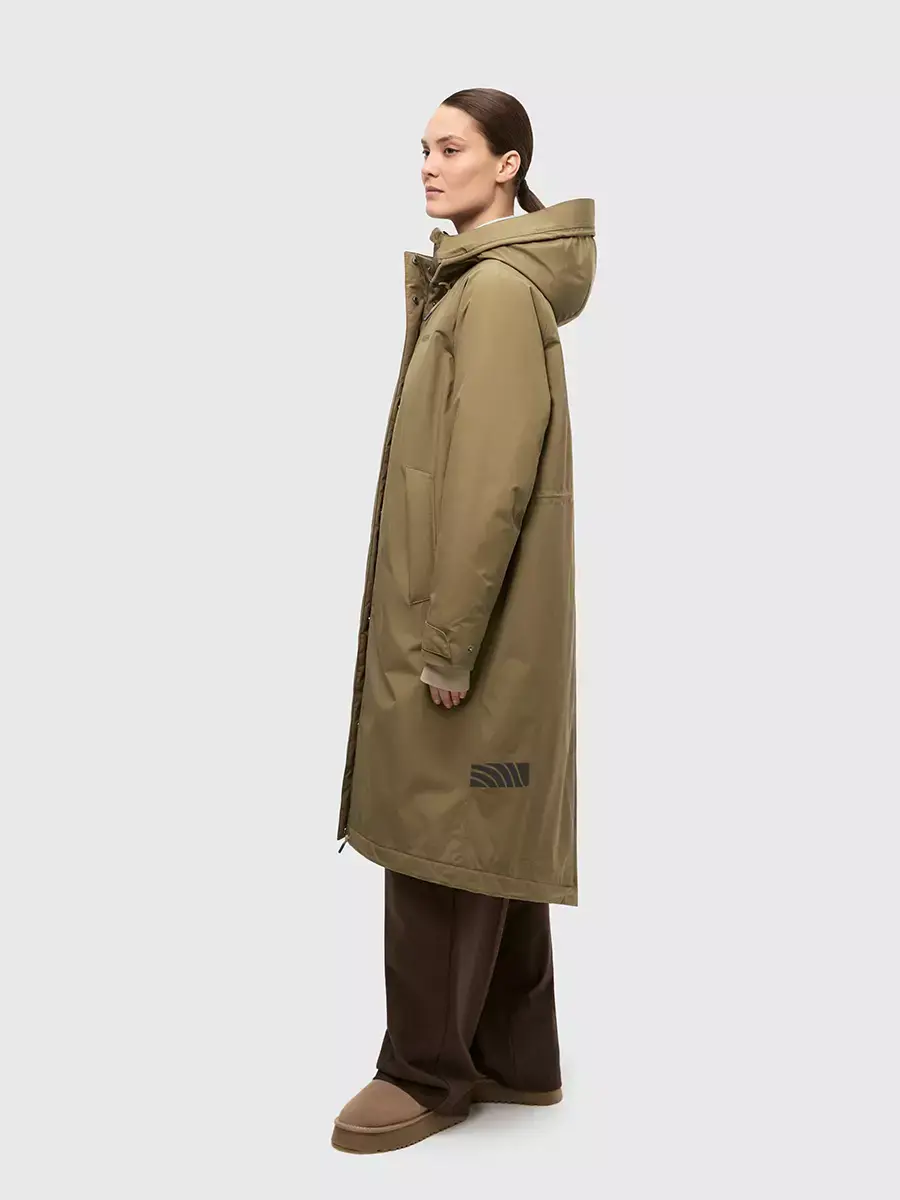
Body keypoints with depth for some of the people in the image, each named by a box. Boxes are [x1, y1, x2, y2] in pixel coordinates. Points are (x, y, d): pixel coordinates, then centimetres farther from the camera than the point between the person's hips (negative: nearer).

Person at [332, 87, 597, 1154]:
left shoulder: (497, 289, -15)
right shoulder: (471, 281, 15)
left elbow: (494, 481, -21)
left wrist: (446, 637, -20)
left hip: (469, 617, -10)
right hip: (485, 618, 10)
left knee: (438, 837, 0)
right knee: (492, 838, 14)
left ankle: (427, 1072, 14)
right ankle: (514, 1057, 25)